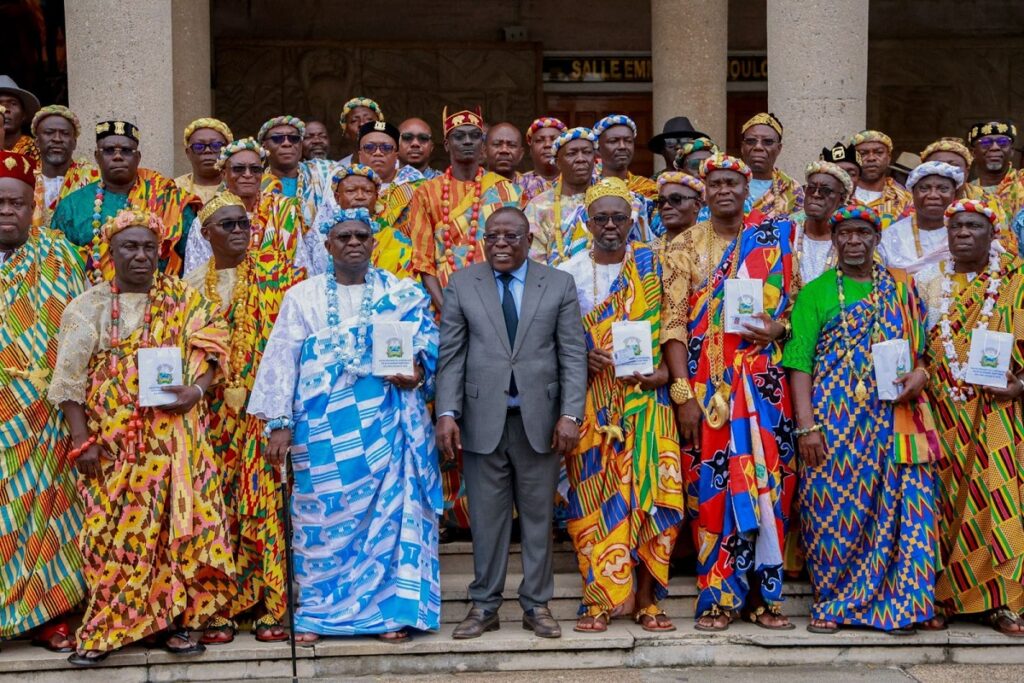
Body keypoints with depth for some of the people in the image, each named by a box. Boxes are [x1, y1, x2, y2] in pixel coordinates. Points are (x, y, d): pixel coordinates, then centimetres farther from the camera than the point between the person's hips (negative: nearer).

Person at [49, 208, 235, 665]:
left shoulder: (182, 297, 8)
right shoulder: (88, 307, 4)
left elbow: (209, 348, 3)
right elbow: (69, 379, 1)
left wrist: (196, 390, -17)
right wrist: (82, 440, -7)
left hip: (174, 435, 1)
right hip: (111, 439, -1)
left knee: (175, 522, 0)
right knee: (113, 528, -1)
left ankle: (174, 617, 9)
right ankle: (106, 628, 7)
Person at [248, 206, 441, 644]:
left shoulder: (404, 293, 8)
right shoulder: (303, 296, 8)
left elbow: (432, 347, 6)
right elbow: (281, 361, 4)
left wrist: (417, 372, -17)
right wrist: (279, 423, -4)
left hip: (386, 422, 0)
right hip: (323, 424, 0)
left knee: (389, 509, 0)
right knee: (323, 514, 2)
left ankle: (392, 608, 9)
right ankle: (316, 614, 11)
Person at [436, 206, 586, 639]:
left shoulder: (559, 285, 6)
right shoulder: (461, 285, 6)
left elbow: (573, 355, 1)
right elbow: (451, 355, 3)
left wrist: (570, 415, -8)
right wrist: (447, 413, -7)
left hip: (540, 420, 0)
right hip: (483, 420, 0)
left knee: (538, 516, 7)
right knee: (486, 517, 4)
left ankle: (537, 605, 17)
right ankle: (484, 606, 15)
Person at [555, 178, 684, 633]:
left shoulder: (652, 266, 7)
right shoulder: (569, 272, 8)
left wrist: (663, 370, -9)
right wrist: (581, 356, -11)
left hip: (644, 398, 0)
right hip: (590, 402, 0)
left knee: (651, 490, -6)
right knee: (594, 495, -2)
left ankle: (645, 599, 3)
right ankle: (599, 599, 5)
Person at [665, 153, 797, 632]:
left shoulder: (776, 236, 9)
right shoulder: (686, 247, 5)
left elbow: (798, 300, 13)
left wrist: (779, 327, -10)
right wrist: (683, 394, -8)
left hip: (764, 381, 1)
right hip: (707, 381, -1)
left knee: (767, 481, 1)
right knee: (712, 485, -1)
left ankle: (763, 593, 11)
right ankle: (718, 596, 7)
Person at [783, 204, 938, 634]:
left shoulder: (902, 288, 14)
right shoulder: (816, 292, 6)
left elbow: (924, 344, 19)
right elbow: (800, 359, -1)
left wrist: (920, 372, -5)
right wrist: (806, 423, -10)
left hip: (895, 419, 2)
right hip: (835, 419, -2)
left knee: (898, 510, -3)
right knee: (832, 511, -2)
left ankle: (894, 603, 8)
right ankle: (830, 603, 12)